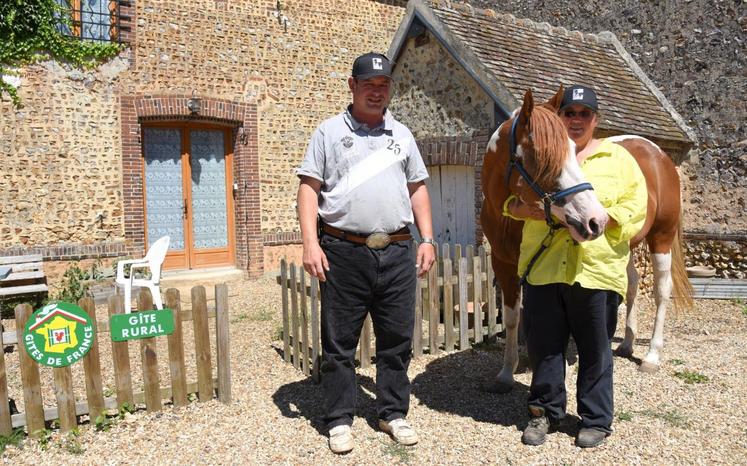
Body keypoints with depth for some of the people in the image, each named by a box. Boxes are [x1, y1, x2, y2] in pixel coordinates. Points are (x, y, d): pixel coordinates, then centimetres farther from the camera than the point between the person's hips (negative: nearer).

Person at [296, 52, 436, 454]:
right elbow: (309, 188, -1)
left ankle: (393, 413, 27)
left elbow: (418, 189, 17)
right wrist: (310, 243, -12)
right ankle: (339, 420, 20)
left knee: (397, 339, 11)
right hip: (343, 252, -3)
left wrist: (427, 239, 7)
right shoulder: (329, 131, 4)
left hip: (397, 252, 3)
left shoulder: (401, 134, 14)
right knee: (339, 342, 5)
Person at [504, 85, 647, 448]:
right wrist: (534, 210, -13)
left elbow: (636, 207, 0)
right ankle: (545, 411, 29)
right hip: (543, 266, 2)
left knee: (595, 350, 9)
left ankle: (596, 419, 27)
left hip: (597, 269, -1)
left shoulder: (618, 158, 7)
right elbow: (511, 201, 8)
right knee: (543, 345, 10)